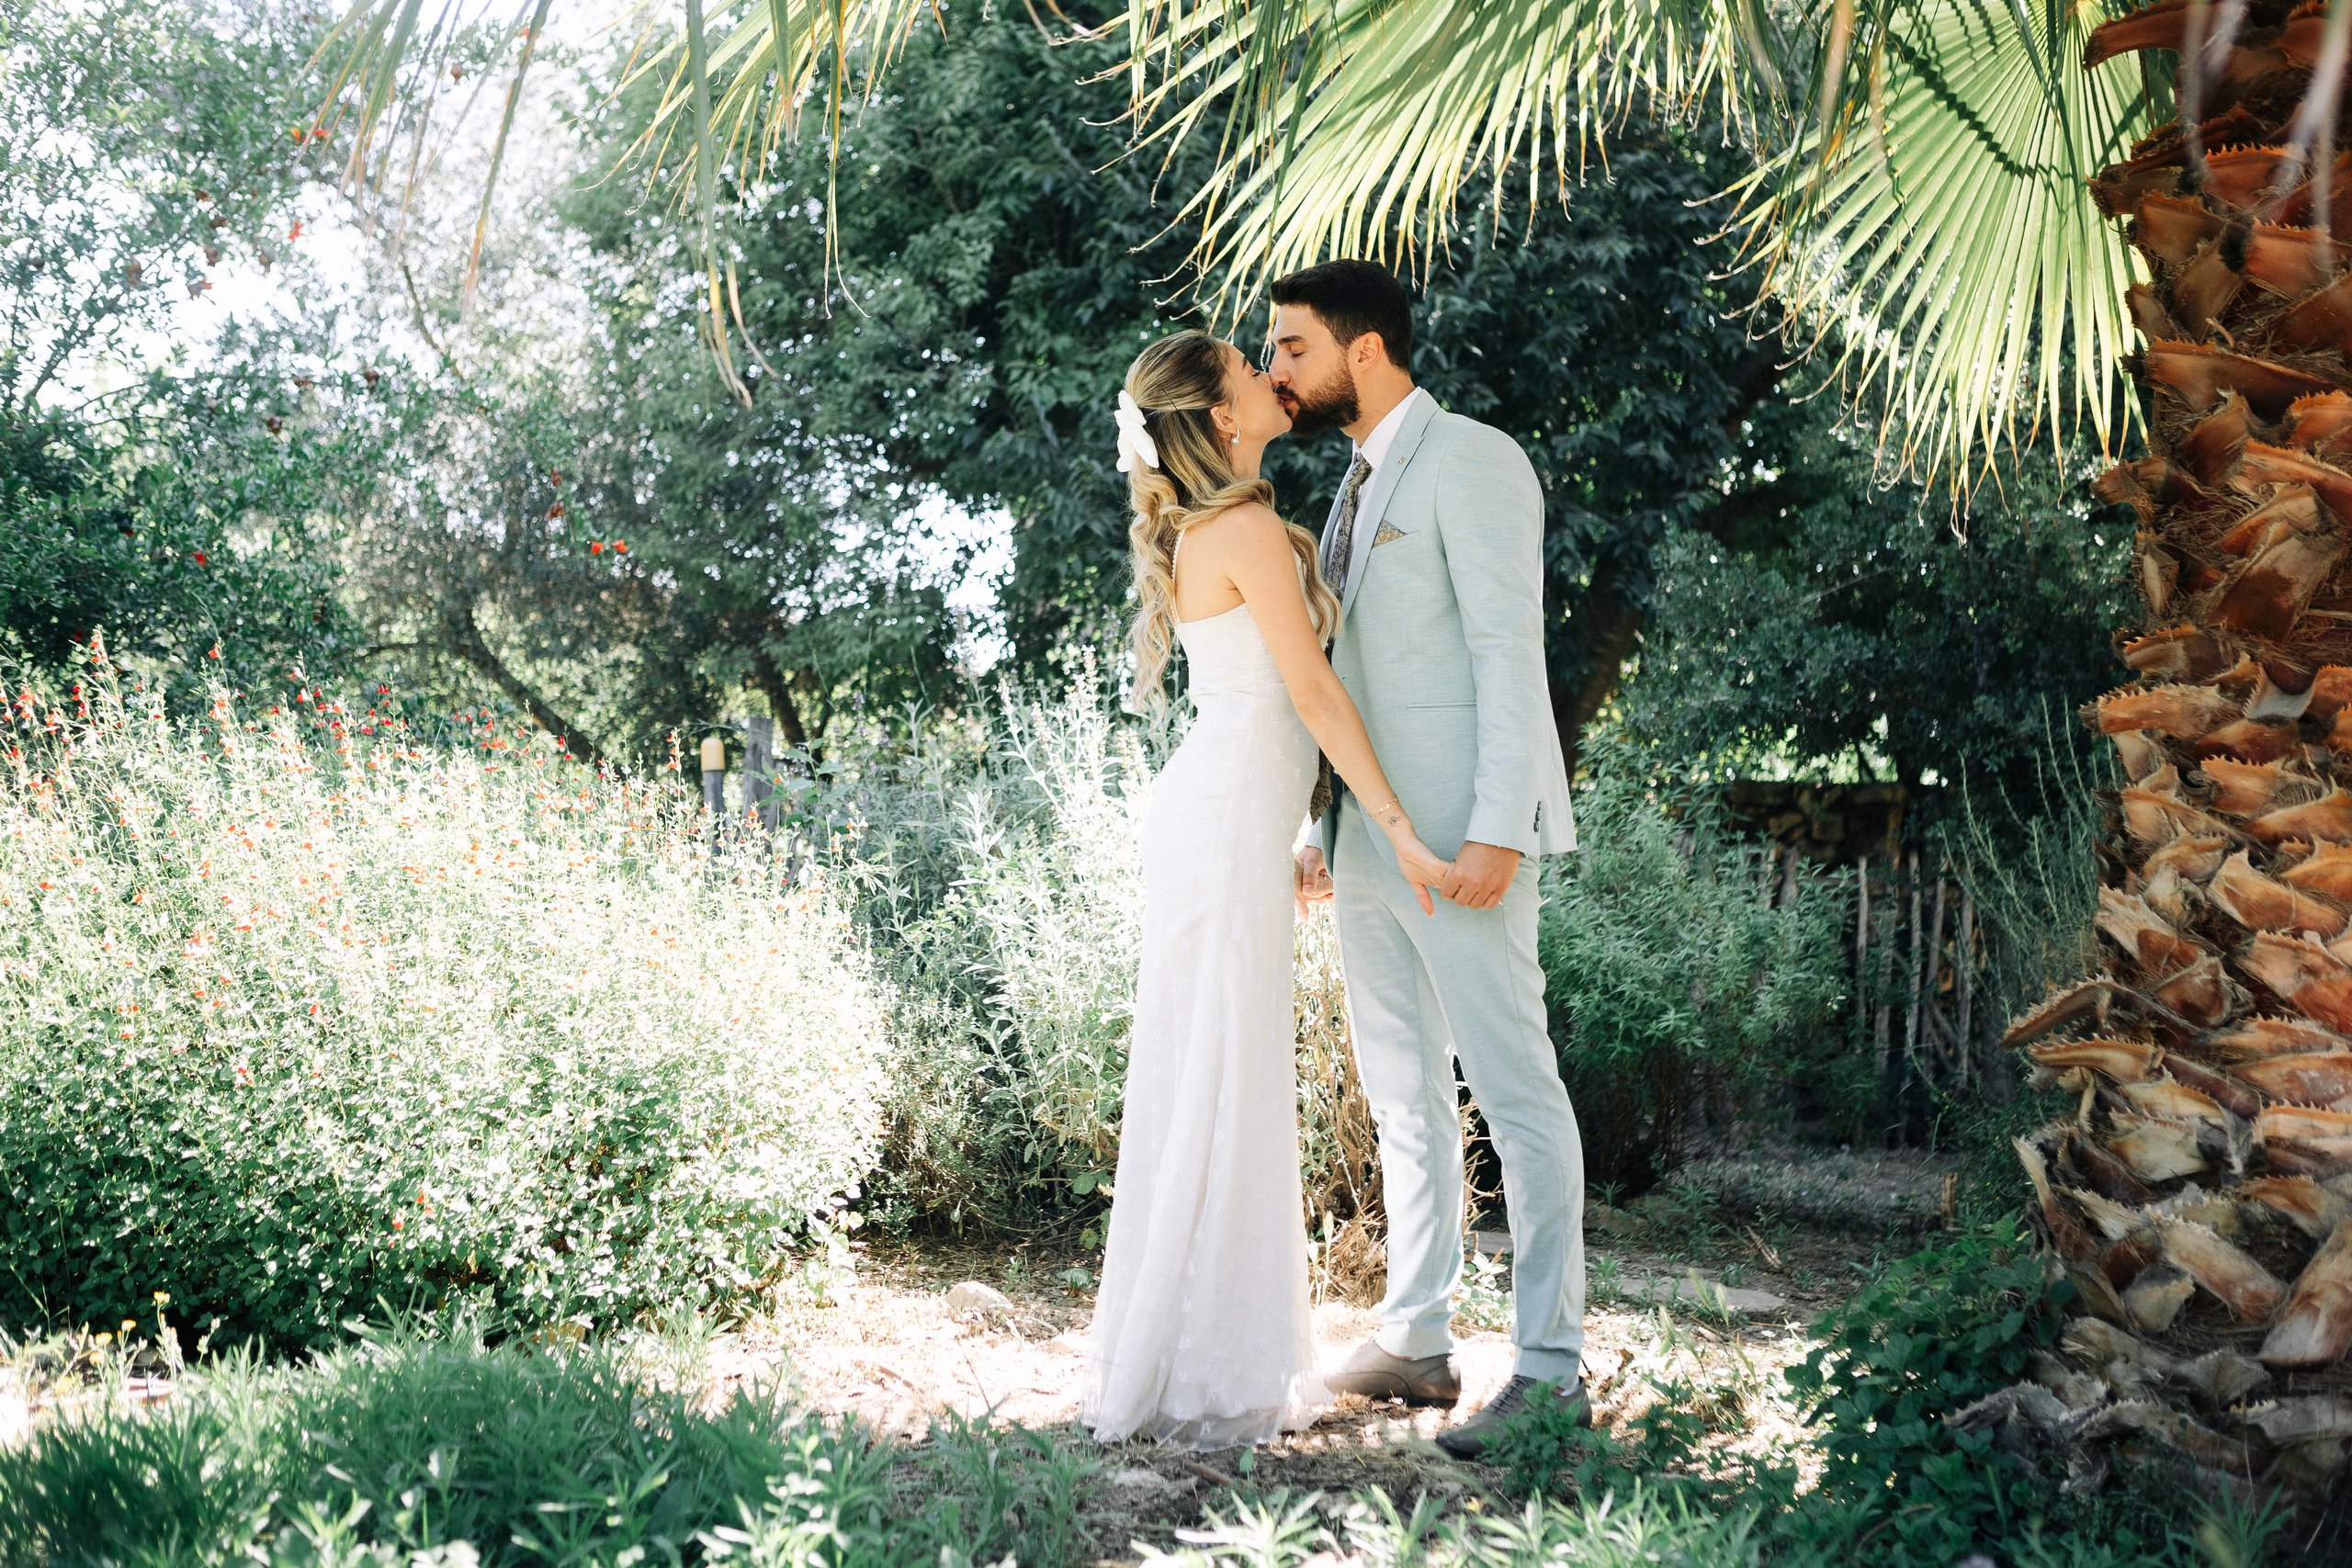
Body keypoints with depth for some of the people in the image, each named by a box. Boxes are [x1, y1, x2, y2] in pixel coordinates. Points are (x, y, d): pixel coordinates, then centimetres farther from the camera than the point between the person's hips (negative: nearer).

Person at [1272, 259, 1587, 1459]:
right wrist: (1319, 826, 19)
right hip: (1368, 839, 9)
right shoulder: (1361, 484, 21)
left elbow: (1510, 650, -14)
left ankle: (1551, 1369, -4)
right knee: (1403, 1095, 12)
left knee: (1515, 1088, -7)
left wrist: (1497, 829, -21)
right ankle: (1414, 1342, 20)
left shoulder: (1471, 461, -7)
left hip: (1457, 835, -9)